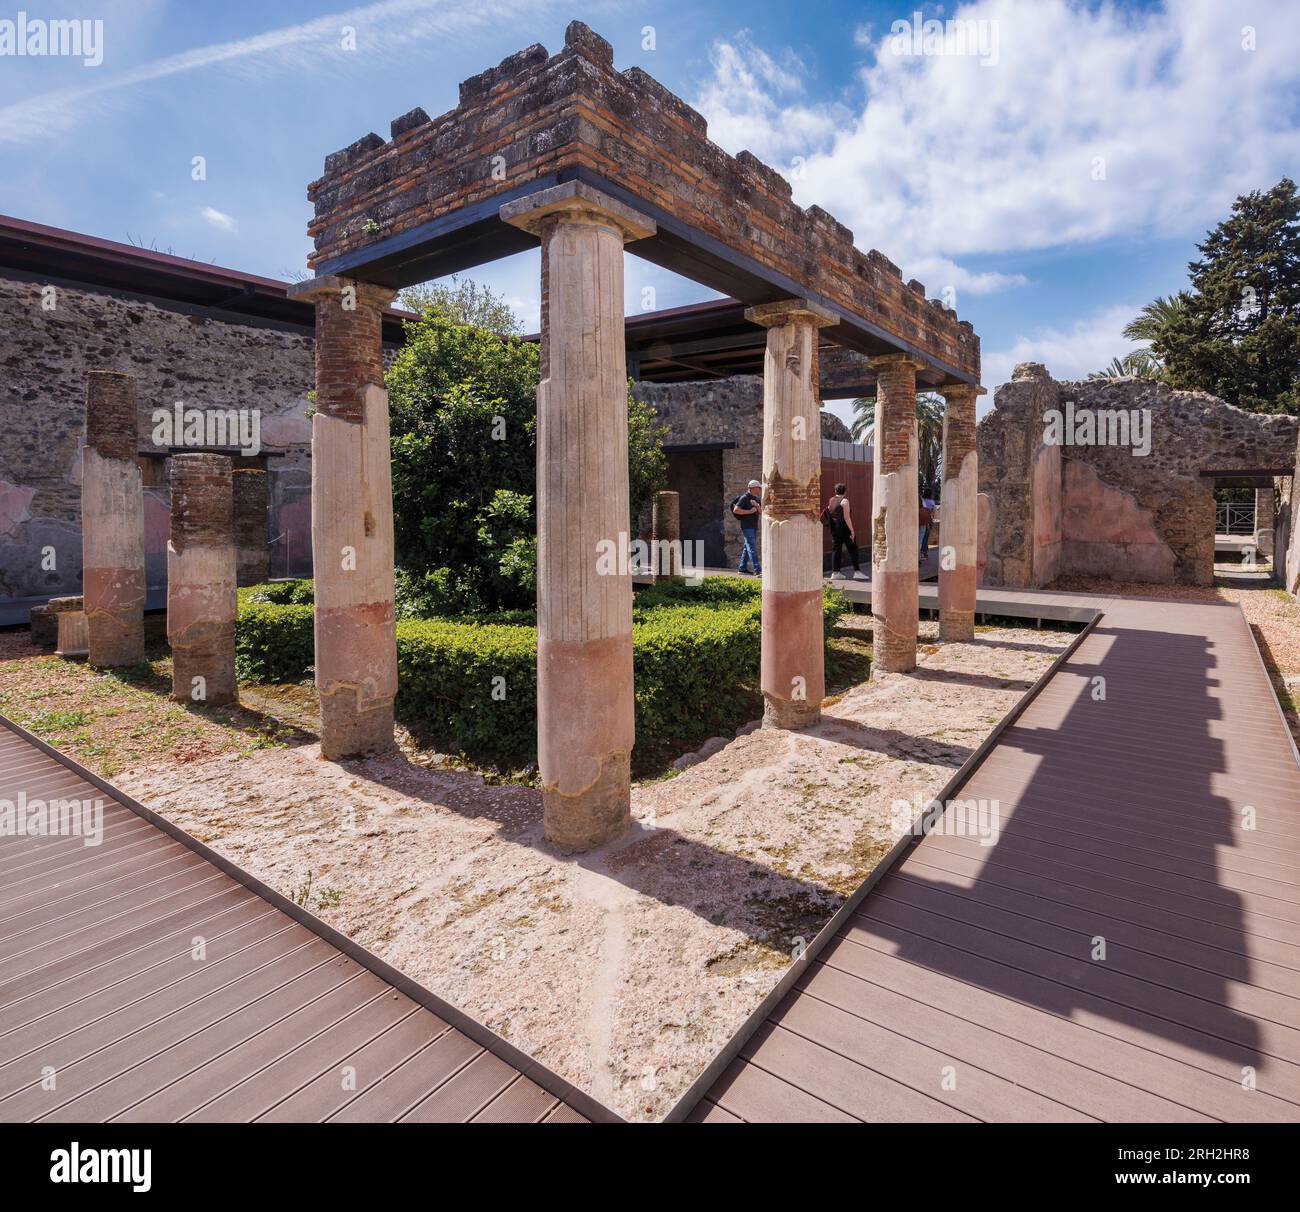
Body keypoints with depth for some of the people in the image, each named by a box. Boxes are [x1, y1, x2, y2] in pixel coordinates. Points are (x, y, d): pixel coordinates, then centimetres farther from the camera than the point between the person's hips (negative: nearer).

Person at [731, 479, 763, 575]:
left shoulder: (757, 499, 14)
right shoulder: (745, 498, -10)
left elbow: (761, 513, 7)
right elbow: (735, 510, -17)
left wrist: (757, 505, -11)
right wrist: (749, 511, -17)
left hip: (754, 527, 9)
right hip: (747, 527, -9)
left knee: (747, 547, 13)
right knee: (752, 548, -14)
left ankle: (742, 568, 22)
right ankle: (758, 571, -21)